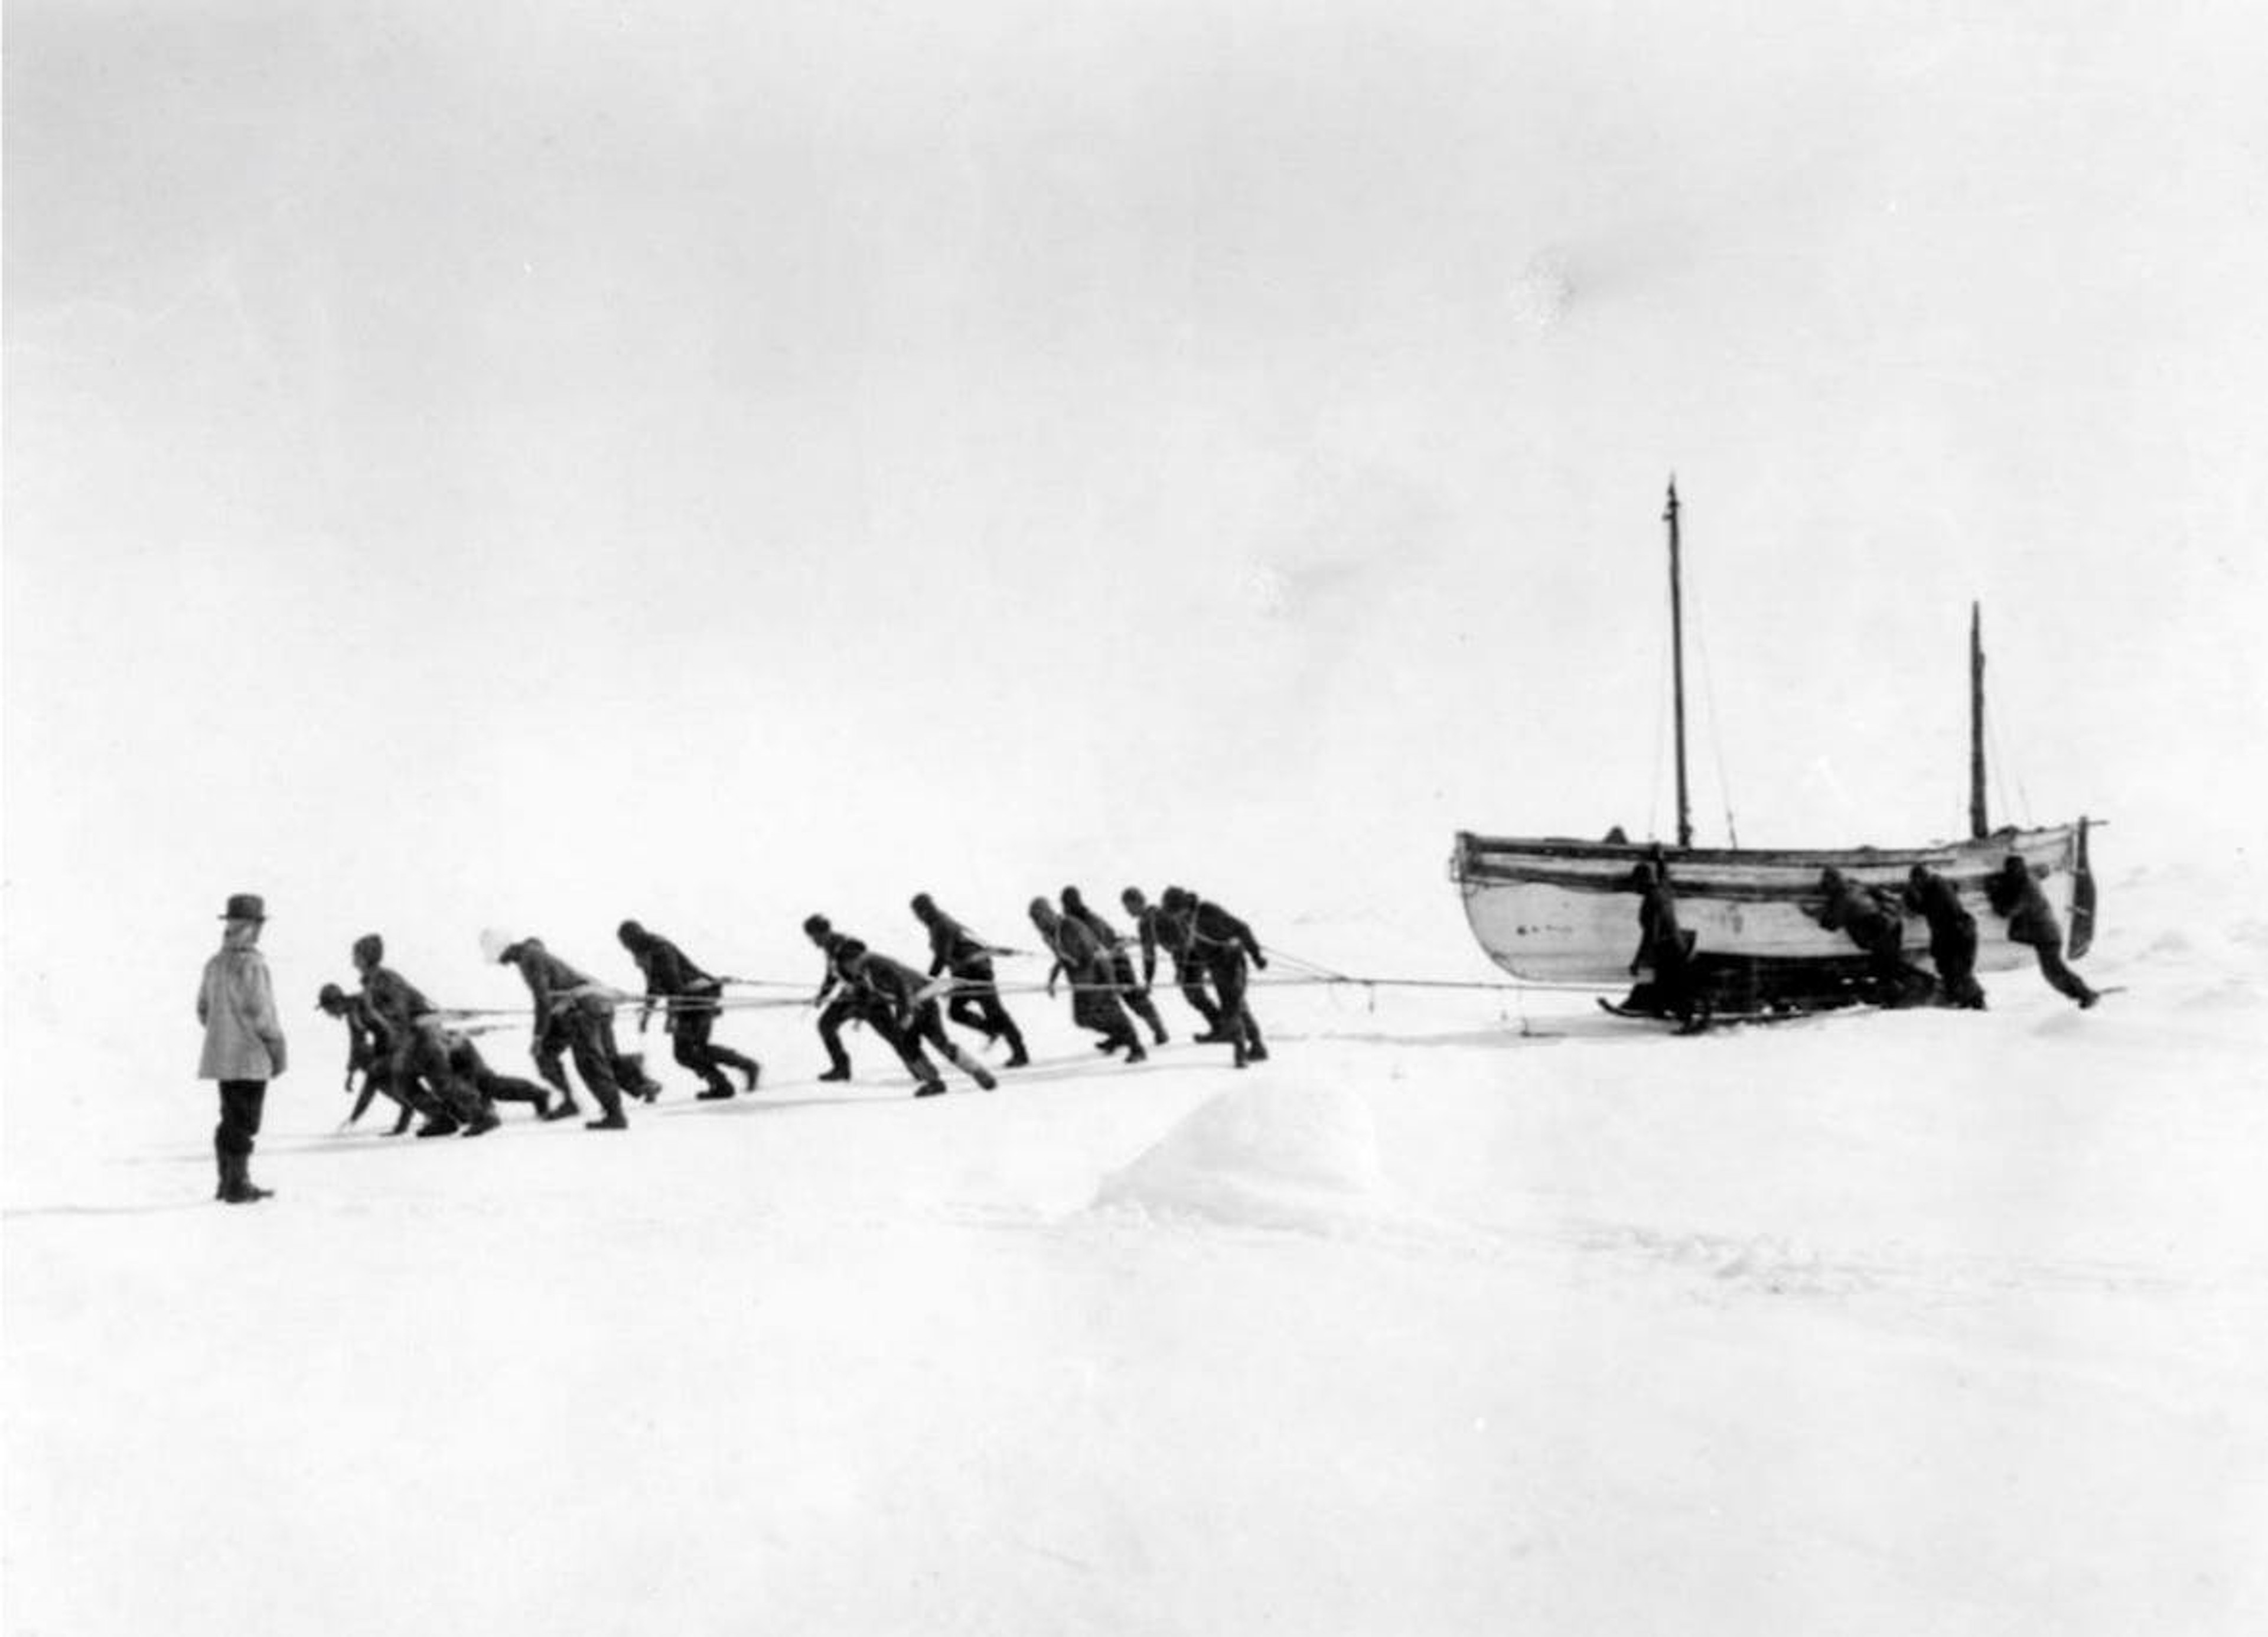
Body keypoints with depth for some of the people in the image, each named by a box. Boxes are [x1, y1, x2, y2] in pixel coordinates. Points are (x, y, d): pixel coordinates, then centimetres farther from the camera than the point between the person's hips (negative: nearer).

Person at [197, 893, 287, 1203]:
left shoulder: (214, 964, 9)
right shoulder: (251, 964, -15)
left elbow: (203, 1011, 15)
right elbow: (260, 1013, -17)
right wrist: (279, 1049, -8)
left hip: (221, 1056, 8)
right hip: (250, 1058, -8)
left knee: (231, 1119, 15)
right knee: (243, 1122, -3)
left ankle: (230, 1182, 22)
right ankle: (236, 1186, -2)